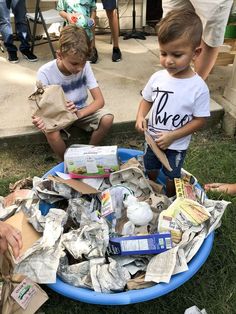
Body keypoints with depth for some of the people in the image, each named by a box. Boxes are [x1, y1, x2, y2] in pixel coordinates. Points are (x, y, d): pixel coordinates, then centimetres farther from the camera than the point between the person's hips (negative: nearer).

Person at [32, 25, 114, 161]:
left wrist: (79, 113, -35)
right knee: (52, 133, -35)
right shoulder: (45, 73, -21)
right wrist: (40, 119, -42)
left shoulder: (85, 66, -15)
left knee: (107, 119, -25)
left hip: (81, 111, 2)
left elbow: (100, 100, -17)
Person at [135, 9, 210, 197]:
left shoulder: (199, 88, -24)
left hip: (177, 145, -4)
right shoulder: (157, 77, -13)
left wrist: (172, 136, -25)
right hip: (152, 139, 4)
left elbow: (200, 120, -18)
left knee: (171, 177, 20)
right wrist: (140, 116, -17)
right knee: (151, 169, 27)